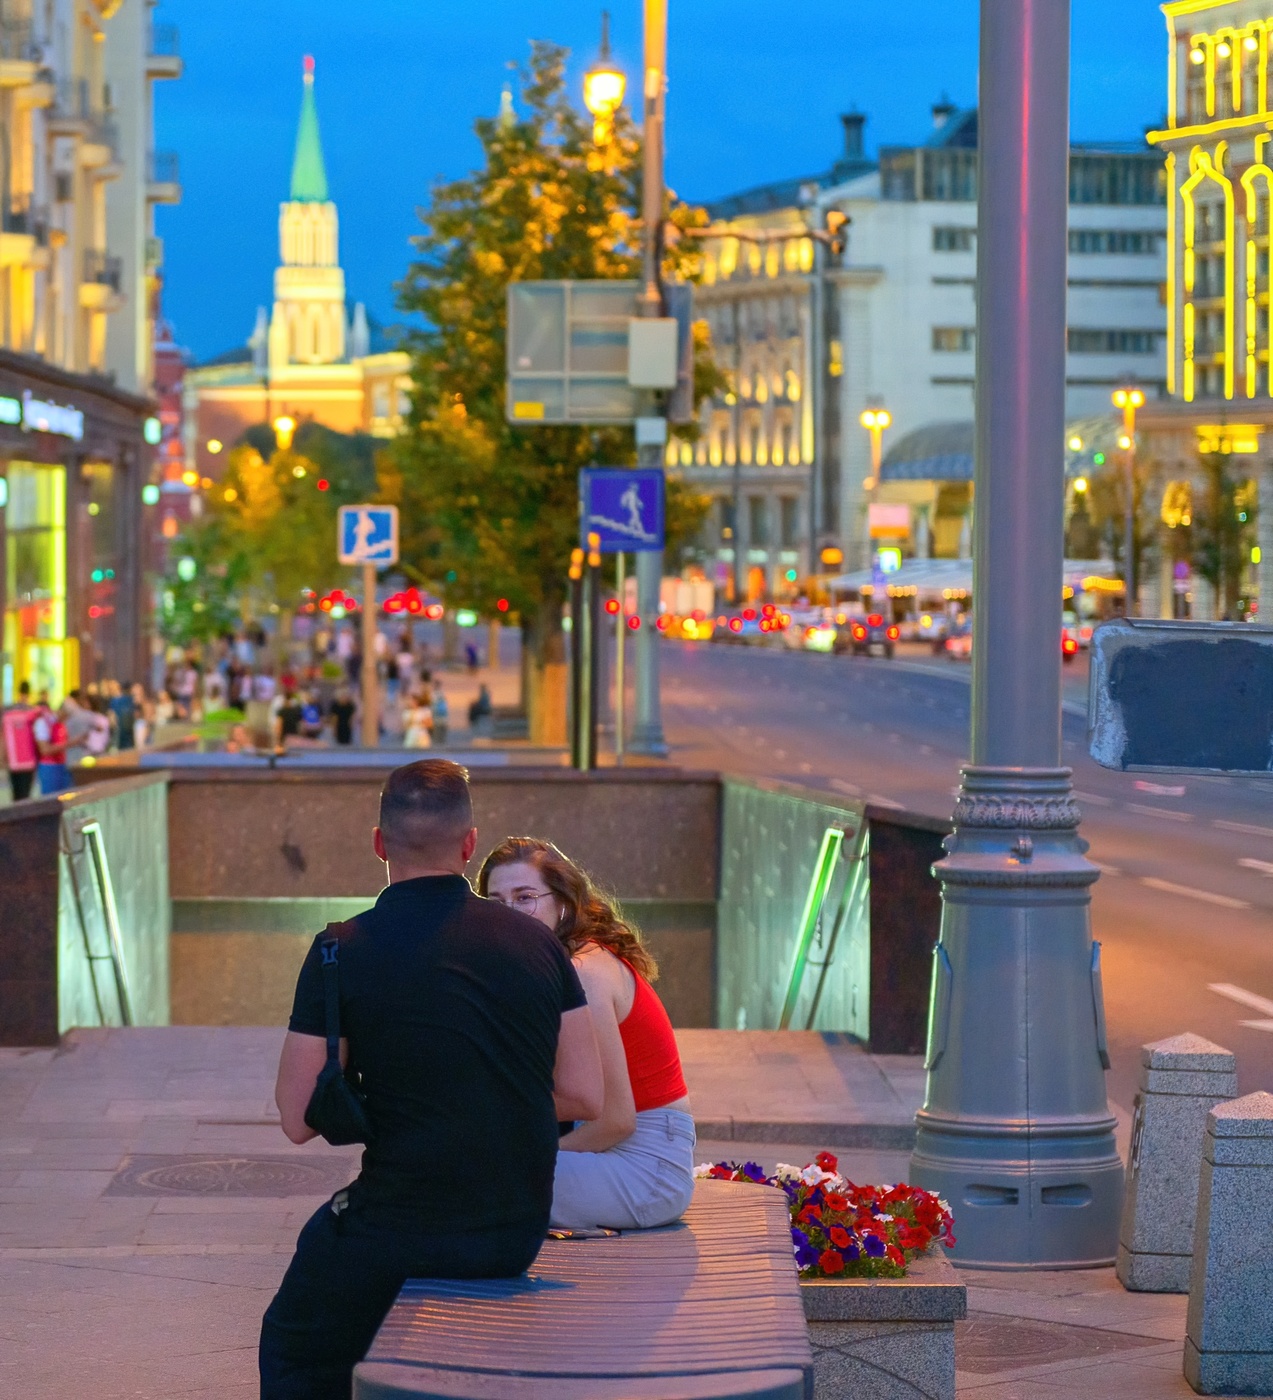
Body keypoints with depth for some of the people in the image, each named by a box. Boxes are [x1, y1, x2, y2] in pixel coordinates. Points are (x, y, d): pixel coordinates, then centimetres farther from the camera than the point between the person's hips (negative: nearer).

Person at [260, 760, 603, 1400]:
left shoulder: (343, 952, -11)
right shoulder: (536, 943, 0)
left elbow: (298, 1120, -9)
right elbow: (584, 1097, 3)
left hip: (404, 1229, -5)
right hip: (520, 1232, 5)